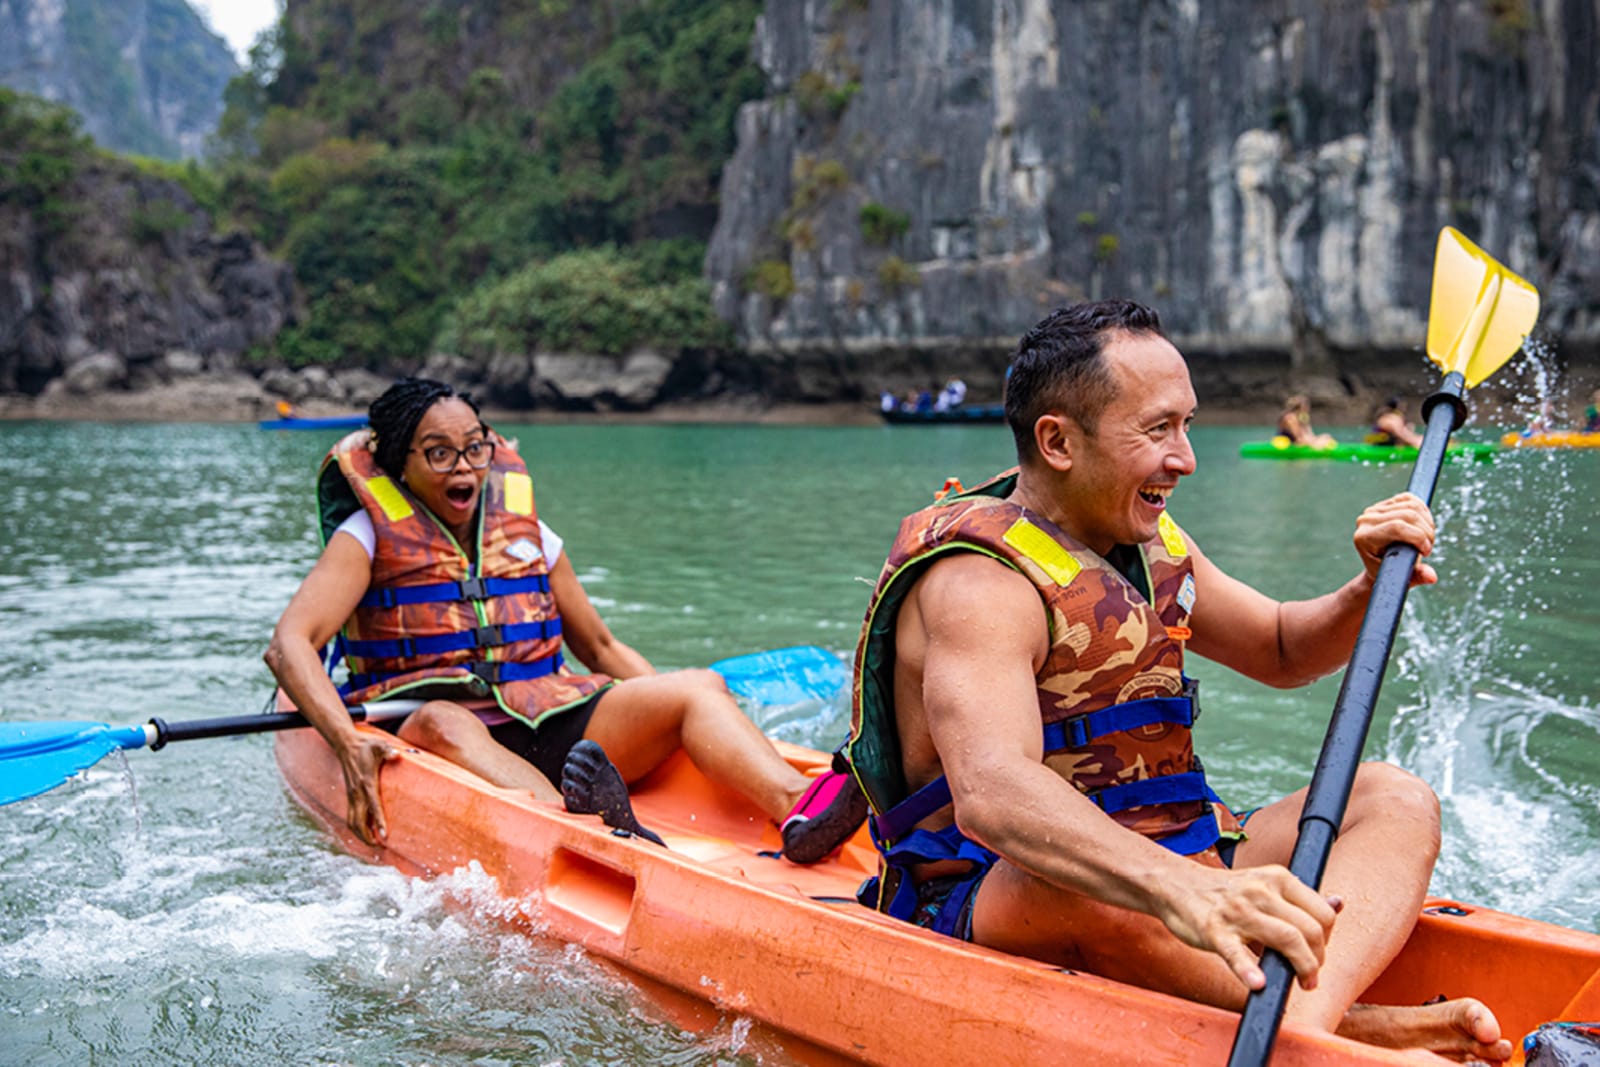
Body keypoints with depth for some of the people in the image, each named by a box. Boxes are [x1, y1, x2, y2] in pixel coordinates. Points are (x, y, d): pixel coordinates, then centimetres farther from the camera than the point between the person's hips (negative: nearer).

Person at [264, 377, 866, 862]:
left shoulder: (524, 531, 17)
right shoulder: (370, 536, 4)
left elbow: (601, 648, 25)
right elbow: (289, 645, -10)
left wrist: (692, 723, 11)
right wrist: (347, 743, -29)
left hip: (543, 734, 5)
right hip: (423, 736, -4)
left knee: (699, 686, -16)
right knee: (441, 723, -39)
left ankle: (797, 810, -46)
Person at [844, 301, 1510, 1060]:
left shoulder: (1146, 545, 10)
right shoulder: (980, 581, -19)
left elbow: (1282, 651, 25)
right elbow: (989, 793, -37)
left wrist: (1370, 590, 2)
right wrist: (1182, 894, -54)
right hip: (992, 907, -8)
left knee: (1394, 801, -10)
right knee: (1088, 890, -41)